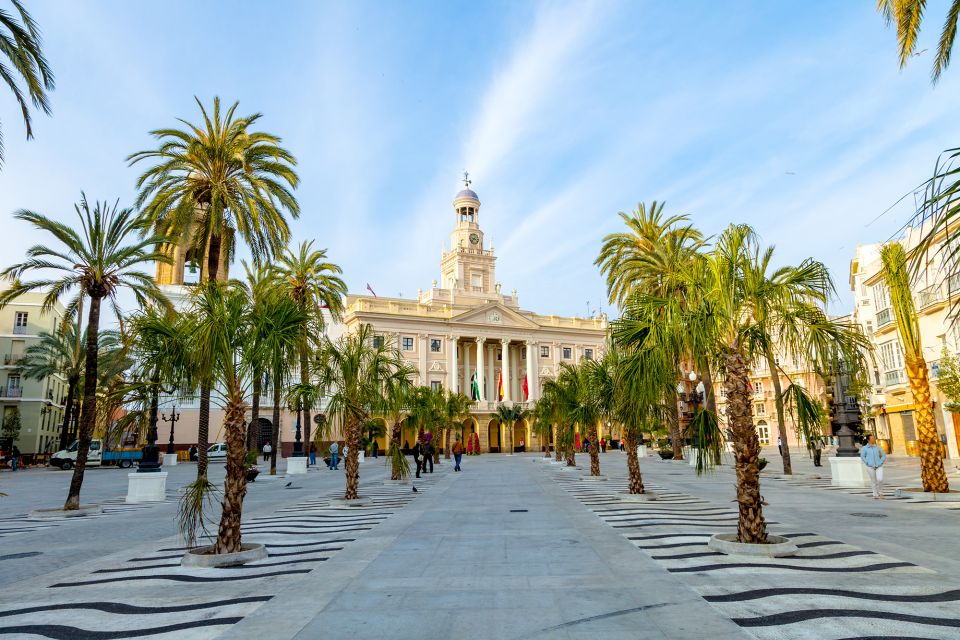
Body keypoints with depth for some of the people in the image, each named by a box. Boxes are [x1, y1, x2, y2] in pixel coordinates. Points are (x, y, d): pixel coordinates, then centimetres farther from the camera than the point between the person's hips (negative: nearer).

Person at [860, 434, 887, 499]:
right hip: (870, 467, -1)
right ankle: (875, 495, 13)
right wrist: (868, 464, -11)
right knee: (873, 481, 3)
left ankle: (880, 493, 9)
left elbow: (883, 456, 13)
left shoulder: (877, 448, 9)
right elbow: (862, 457, -3)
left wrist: (880, 463, 0)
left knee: (880, 479, -13)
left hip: (879, 466, 2)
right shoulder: (864, 448, 1)